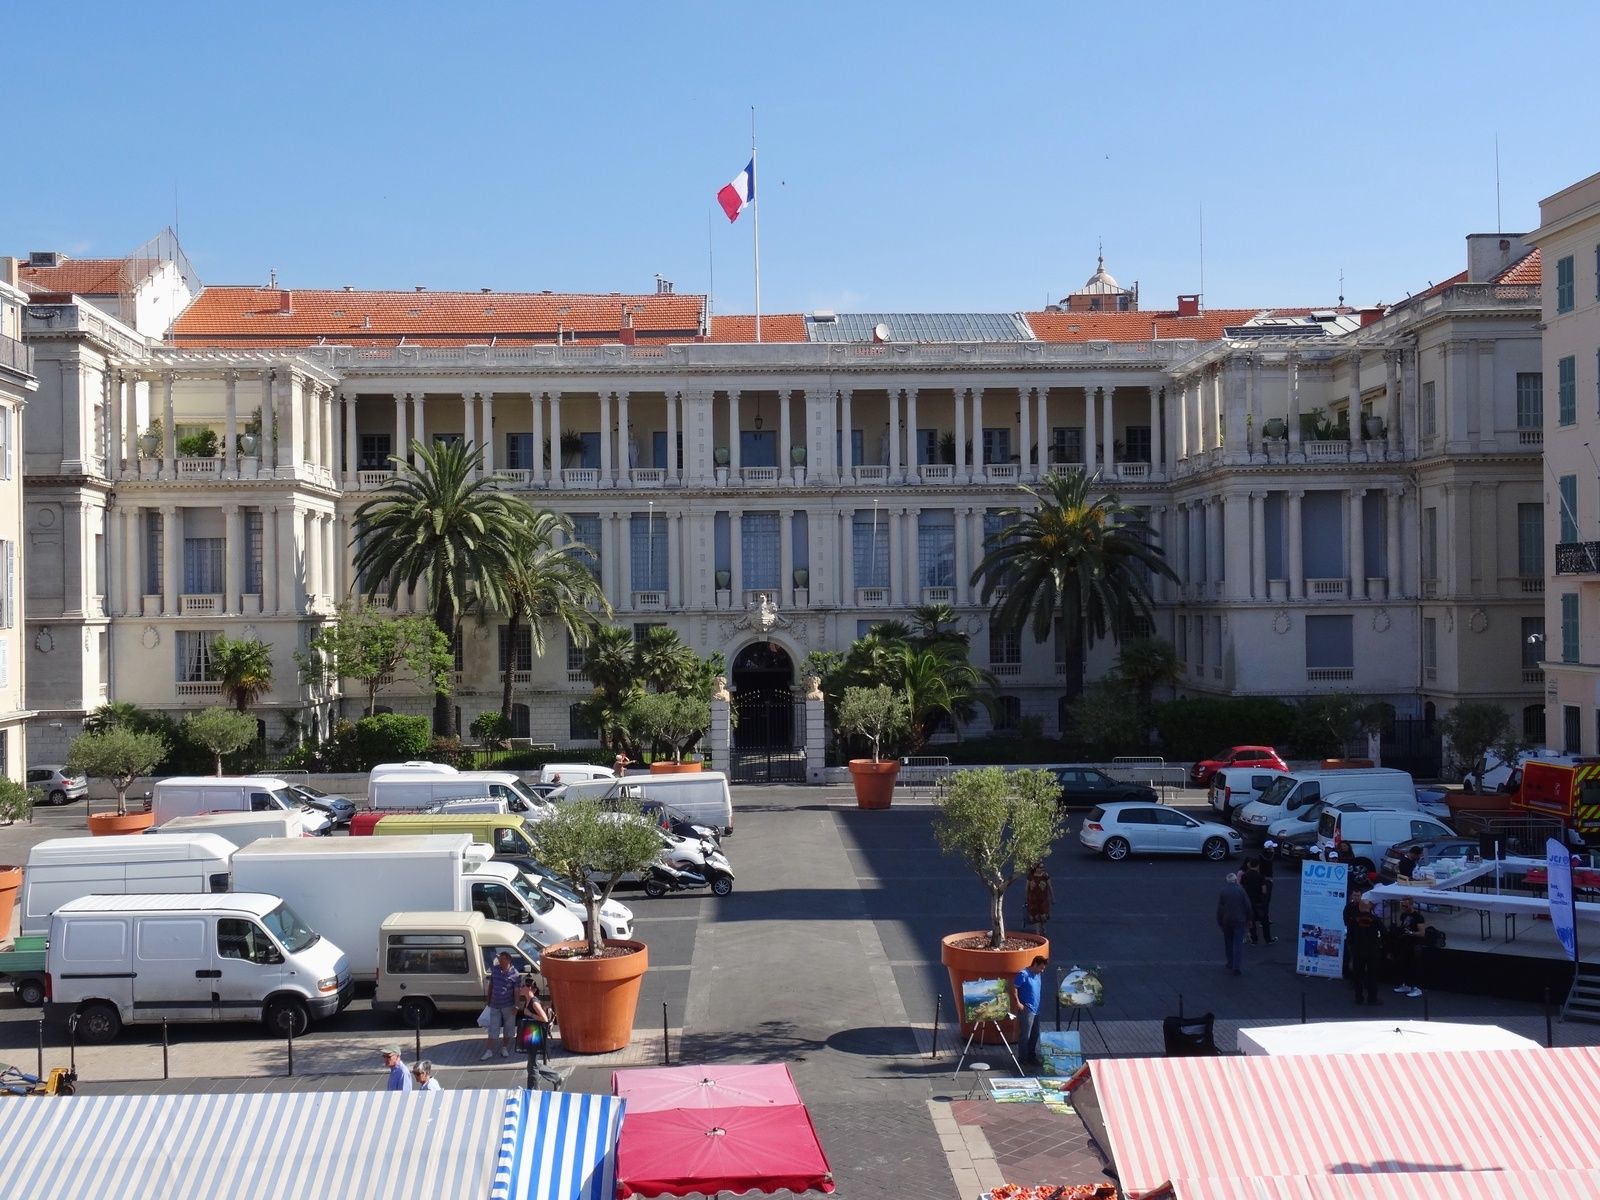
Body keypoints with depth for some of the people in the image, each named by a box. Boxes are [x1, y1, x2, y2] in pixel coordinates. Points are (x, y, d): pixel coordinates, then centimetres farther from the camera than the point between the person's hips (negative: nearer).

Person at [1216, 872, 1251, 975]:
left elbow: (1219, 909, -4)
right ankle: (1237, 966, -10)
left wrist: (1219, 923, 4)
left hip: (1226, 921, 1)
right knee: (1238, 944, -2)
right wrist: (1248, 919, 10)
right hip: (1239, 920, -1)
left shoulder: (1222, 892, -5)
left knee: (1228, 943, 16)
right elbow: (1247, 906, -3)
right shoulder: (1241, 890, -6)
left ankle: (1231, 963, 23)